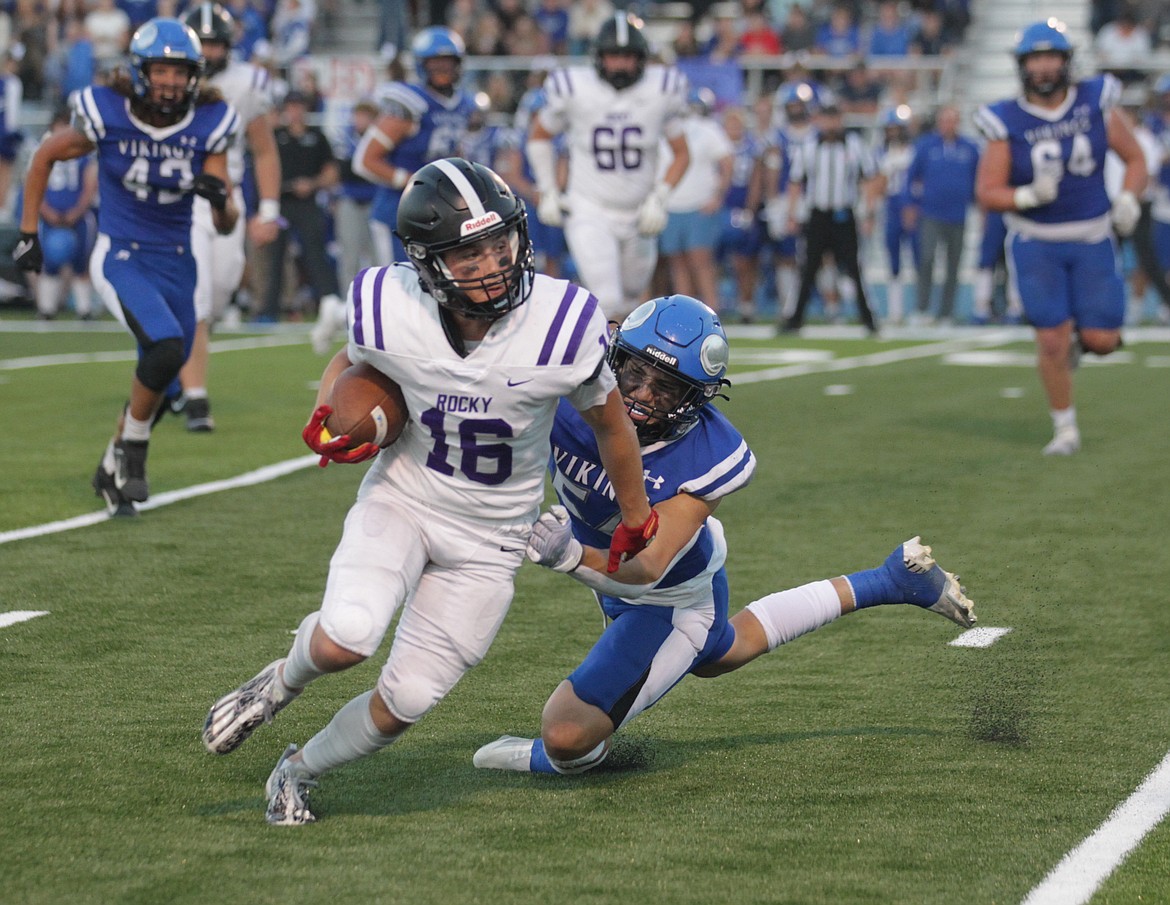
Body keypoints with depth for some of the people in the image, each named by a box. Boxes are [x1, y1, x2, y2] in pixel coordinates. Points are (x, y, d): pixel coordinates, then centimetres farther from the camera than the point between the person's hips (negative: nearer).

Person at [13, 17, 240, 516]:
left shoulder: (208, 126, -6)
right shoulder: (106, 115, -13)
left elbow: (225, 227, -4)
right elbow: (45, 158, 6)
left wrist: (221, 199, -27)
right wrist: (27, 232, 5)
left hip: (175, 264, 4)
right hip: (120, 257, -4)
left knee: (158, 388, 11)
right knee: (166, 346, -28)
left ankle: (114, 471, 36)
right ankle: (132, 448, -5)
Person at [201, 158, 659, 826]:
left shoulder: (563, 325, -23)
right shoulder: (389, 309, -20)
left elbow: (609, 422, -3)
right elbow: (350, 360, 6)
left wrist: (636, 517, 11)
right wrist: (329, 417, -15)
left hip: (489, 539, 0)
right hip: (401, 497, 0)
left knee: (403, 704, 1)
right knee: (346, 640, -27)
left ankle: (300, 772, 32)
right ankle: (284, 681, 10)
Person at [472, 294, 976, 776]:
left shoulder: (711, 459, -37)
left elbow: (646, 570, -42)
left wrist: (569, 556, -58)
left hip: (670, 599, -6)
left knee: (567, 738, -12)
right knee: (719, 655, 36)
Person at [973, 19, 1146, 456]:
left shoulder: (1095, 105, -3)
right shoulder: (1008, 124, -9)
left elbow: (1135, 158, 8)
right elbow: (987, 192, -9)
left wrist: (1127, 199, -8)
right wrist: (1029, 197, -25)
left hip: (1092, 241, 2)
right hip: (1036, 244, -2)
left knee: (1102, 341, -4)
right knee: (1051, 342, -6)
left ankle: (1080, 335, 33)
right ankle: (1065, 429, 13)